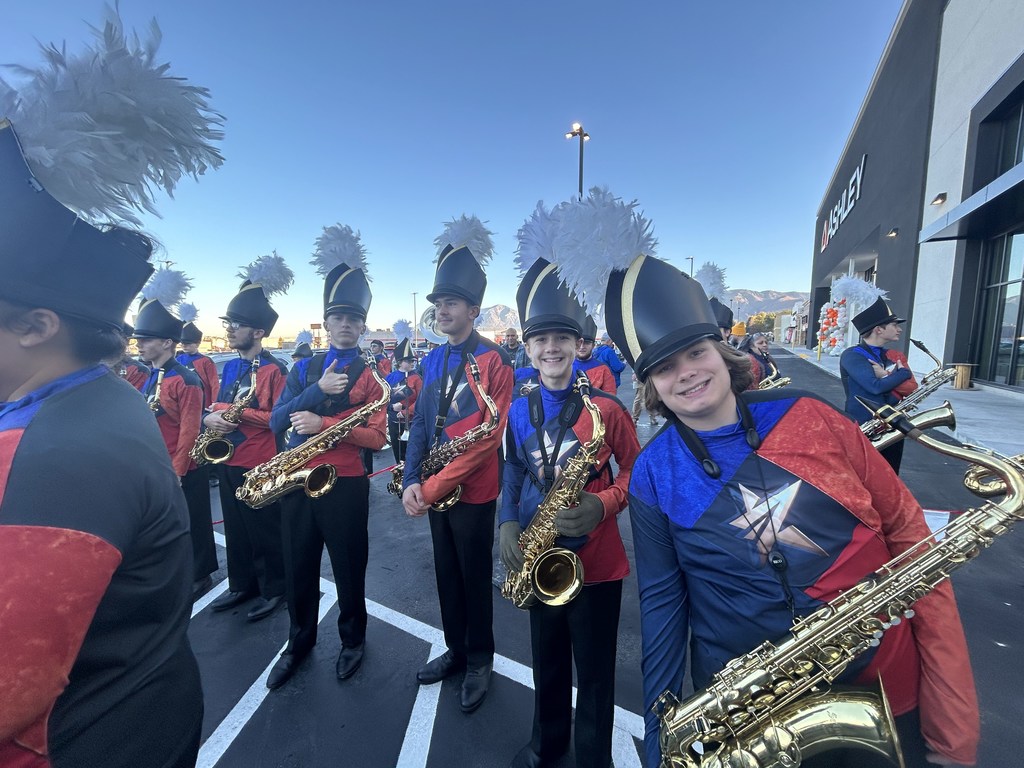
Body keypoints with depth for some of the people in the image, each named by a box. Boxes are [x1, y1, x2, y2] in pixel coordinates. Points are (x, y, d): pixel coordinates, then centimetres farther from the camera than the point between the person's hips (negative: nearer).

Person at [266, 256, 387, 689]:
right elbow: (277, 422, -3)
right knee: (298, 567, 17)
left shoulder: (373, 375, -5)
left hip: (346, 486, -3)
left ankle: (353, 640, 36)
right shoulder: (303, 368, 7)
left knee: (349, 568, 12)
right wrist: (317, 390, -17)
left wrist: (323, 422, -22)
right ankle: (299, 642, 40)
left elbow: (377, 437, -12)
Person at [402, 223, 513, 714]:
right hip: (433, 491, 6)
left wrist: (432, 487, -18)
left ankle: (480, 660, 35)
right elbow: (420, 423, 6)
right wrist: (411, 481, -7)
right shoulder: (432, 361, 6)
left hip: (473, 494, -6)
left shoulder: (495, 361, -15)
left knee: (474, 580, 12)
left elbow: (487, 439, -19)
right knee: (446, 576, 20)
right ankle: (455, 650, 42)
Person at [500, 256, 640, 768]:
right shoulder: (519, 411, -1)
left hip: (597, 560, -3)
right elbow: (514, 473, 7)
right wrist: (508, 524, -7)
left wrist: (602, 505, -22)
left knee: (594, 670, 16)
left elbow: (635, 471, -5)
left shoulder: (606, 407, -14)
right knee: (547, 662, 25)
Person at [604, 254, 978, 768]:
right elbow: (662, 602, -6)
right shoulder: (653, 476, -11)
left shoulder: (807, 415, -9)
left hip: (889, 688, 2)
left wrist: (953, 710, -7)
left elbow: (907, 529, -4)